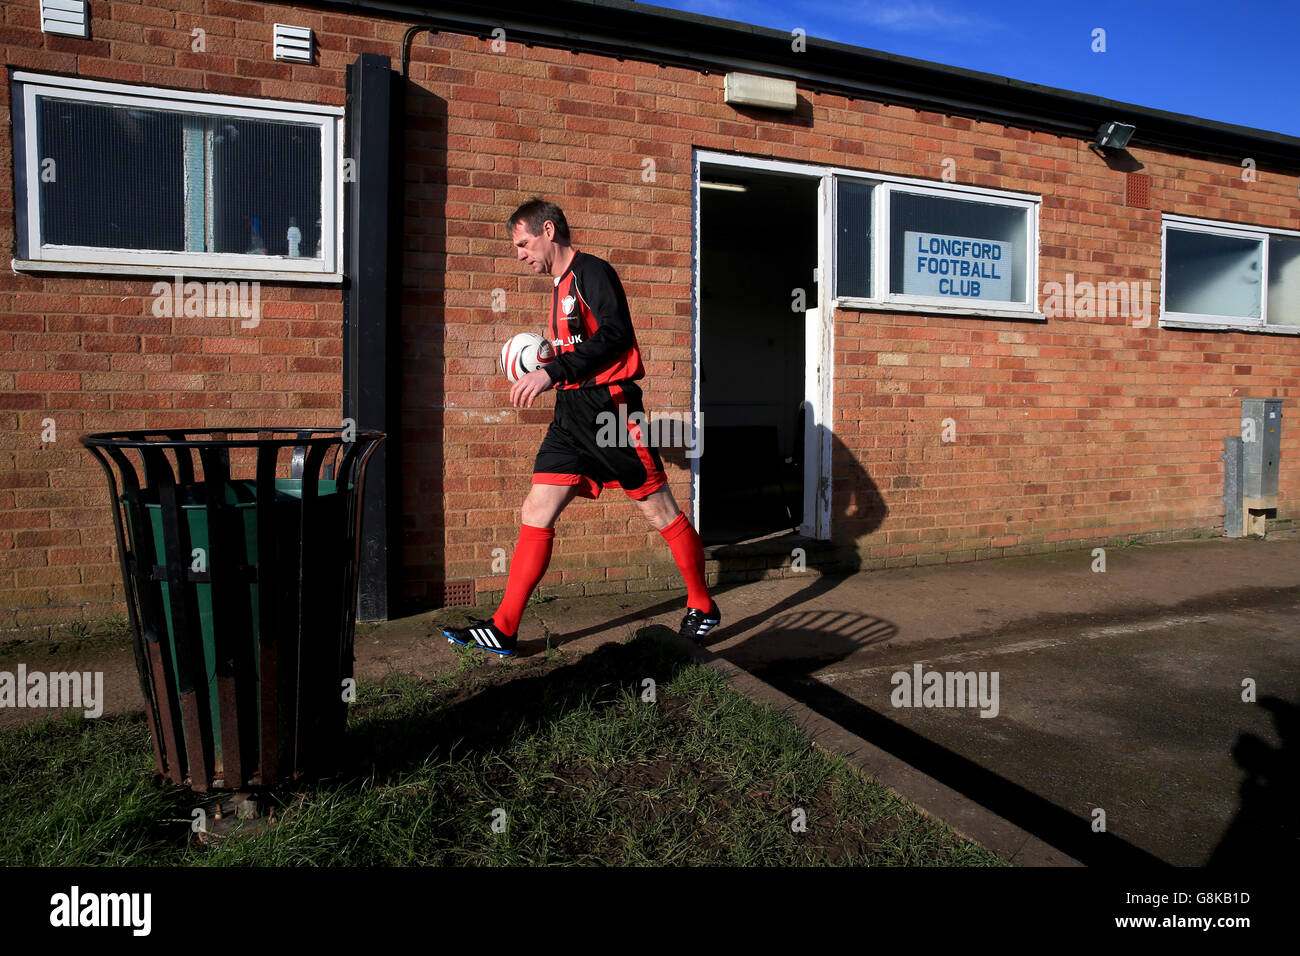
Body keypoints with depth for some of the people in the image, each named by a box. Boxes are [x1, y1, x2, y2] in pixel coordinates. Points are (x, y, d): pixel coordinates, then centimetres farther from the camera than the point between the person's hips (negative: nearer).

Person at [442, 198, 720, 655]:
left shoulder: (592, 271, -7)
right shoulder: (562, 287, 20)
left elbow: (615, 334, -24)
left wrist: (553, 372, -30)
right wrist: (547, 373, 13)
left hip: (610, 406, -9)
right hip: (572, 412, 9)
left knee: (662, 514, 2)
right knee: (535, 512, 0)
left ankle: (702, 607, 20)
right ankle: (503, 628, 3)